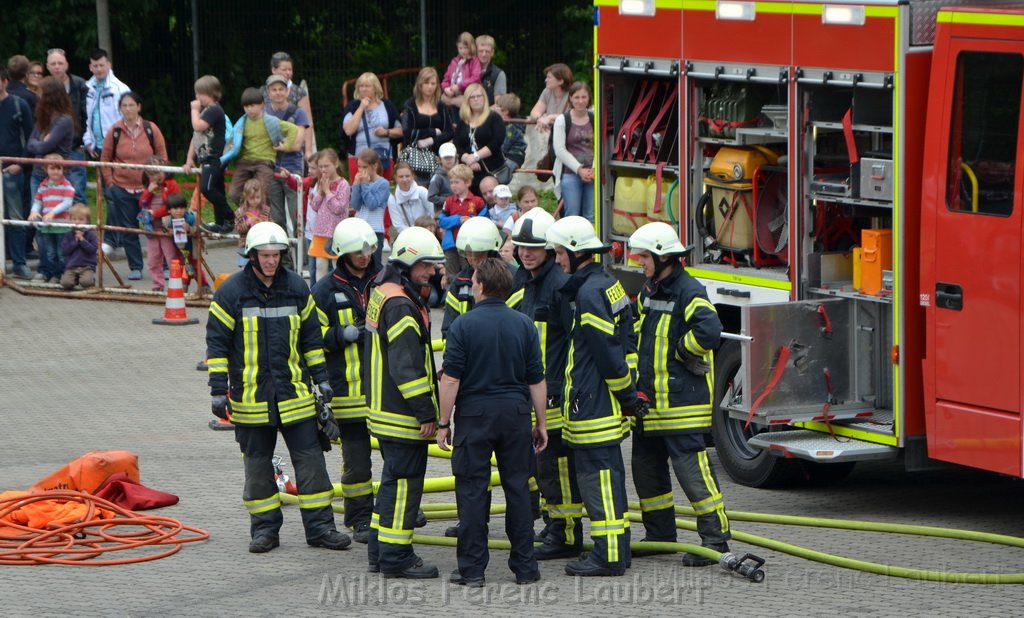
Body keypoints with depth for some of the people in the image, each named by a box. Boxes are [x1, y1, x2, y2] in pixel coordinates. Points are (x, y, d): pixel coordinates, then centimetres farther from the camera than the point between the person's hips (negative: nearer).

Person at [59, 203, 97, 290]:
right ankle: (75, 279, 13)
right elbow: (64, 250, -3)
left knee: (86, 282, -31)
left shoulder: (91, 235, 0)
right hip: (71, 267, 2)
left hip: (87, 267, -2)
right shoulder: (68, 235, 7)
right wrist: (75, 241, -10)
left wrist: (82, 240, -14)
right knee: (65, 282, -25)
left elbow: (92, 249, -10)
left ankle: (92, 278, 10)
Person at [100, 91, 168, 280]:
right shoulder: (115, 131, -1)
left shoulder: (151, 129, -1)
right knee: (128, 229, 5)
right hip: (122, 190, 1)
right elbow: (105, 159, 7)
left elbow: (162, 157, 5)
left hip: (148, 187, -1)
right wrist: (110, 182, 0)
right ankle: (135, 268, 15)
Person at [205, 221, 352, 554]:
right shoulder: (231, 292, -5)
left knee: (310, 458, 1)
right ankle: (264, 528, 14)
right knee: (257, 464, 5)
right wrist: (218, 390, -6)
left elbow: (311, 337, 14)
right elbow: (217, 342, -2)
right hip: (250, 396, -2)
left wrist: (321, 379, 12)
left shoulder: (296, 288, 4)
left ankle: (319, 526, 7)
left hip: (294, 391, 2)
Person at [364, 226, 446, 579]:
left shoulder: (381, 294, 14)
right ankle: (396, 557, -2)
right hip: (403, 414, -11)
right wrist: (426, 413, -19)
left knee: (394, 479, 17)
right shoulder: (400, 305, -19)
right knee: (404, 481, -5)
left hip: (385, 408, 11)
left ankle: (380, 551, 22)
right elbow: (407, 365, -22)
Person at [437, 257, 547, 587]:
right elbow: (537, 380, 5)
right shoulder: (524, 325, 2)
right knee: (518, 488, 9)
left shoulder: (463, 325, -8)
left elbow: (450, 379, -9)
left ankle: (472, 568, 2)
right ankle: (525, 566, 10)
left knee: (472, 491, 2)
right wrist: (541, 423, 13)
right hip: (516, 412, 3)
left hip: (474, 413, -3)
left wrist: (444, 422, -2)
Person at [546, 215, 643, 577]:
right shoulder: (608, 284, 14)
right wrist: (629, 393, 18)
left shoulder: (589, 293, -17)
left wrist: (626, 395, -11)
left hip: (593, 407, -11)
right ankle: (617, 550, 22)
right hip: (608, 406, 11)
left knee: (597, 477, -7)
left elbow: (609, 352, -19)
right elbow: (626, 343, 18)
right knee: (608, 475, 15)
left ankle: (609, 557, -6)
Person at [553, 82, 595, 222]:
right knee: (572, 215, -7)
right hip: (570, 173, -2)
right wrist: (579, 170, -11)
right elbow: (560, 150, -4)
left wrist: (594, 169, -10)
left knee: (591, 216, -2)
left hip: (593, 174, 2)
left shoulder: (595, 120, 8)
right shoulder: (562, 120, 2)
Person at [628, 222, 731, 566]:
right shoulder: (649, 291, 14)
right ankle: (659, 535, 27)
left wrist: (679, 350, -15)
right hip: (649, 401, 9)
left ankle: (716, 539, -5)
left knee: (691, 468, -10)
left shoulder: (688, 292, -15)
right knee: (646, 467, 15)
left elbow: (709, 331, -30)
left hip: (681, 401, -9)